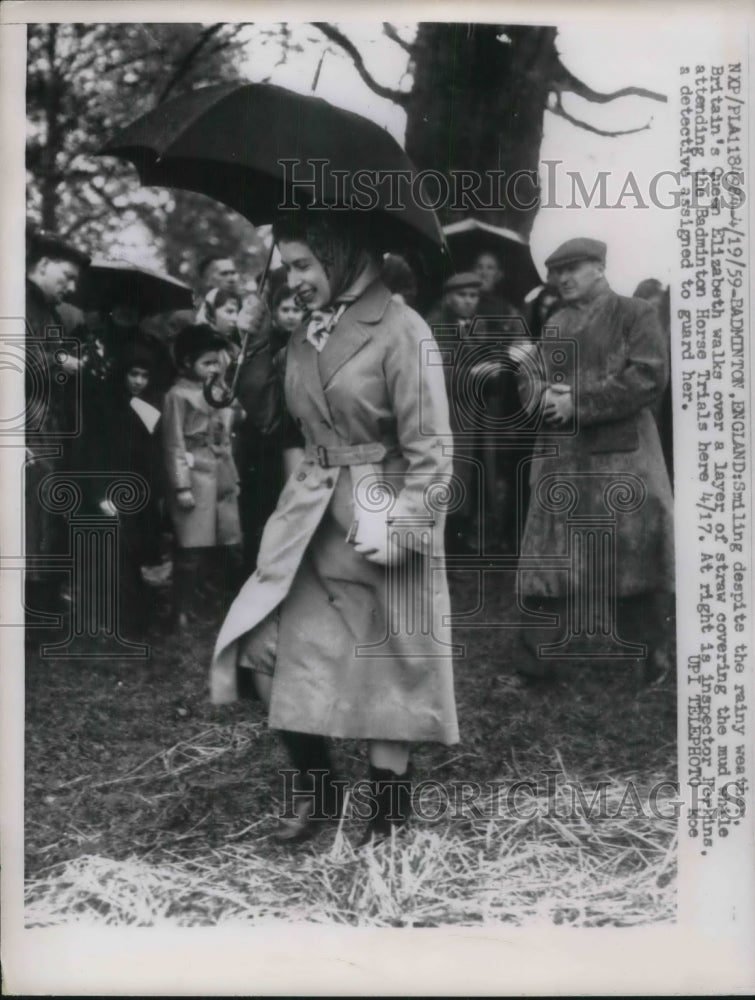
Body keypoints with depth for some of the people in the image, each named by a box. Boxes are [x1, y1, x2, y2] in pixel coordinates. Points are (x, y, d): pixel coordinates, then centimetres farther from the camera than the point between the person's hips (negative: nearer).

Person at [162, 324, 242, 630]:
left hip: (222, 477, 6)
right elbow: (174, 445, -10)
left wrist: (233, 477, 15)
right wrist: (181, 487, -14)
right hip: (195, 477, -6)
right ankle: (183, 612, 7)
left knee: (232, 545, 9)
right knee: (192, 549, -3)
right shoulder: (178, 395, -8)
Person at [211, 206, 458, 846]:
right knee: (268, 644, 0)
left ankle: (390, 809, 22)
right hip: (311, 512, 7)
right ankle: (315, 786, 18)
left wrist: (398, 527, -20)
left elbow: (431, 449, -15)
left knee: (386, 663, 5)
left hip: (380, 513, -7)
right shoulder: (305, 335, 9)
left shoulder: (400, 330, -14)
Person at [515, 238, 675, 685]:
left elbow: (648, 377, -13)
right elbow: (529, 376, 14)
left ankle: (653, 652, 14)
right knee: (550, 556, 4)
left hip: (622, 457, -5)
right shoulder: (555, 325, 16)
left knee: (636, 554, 0)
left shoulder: (636, 314, -1)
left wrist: (578, 403, -15)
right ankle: (538, 652, 11)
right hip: (561, 459, 5)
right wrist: (546, 395, -11)